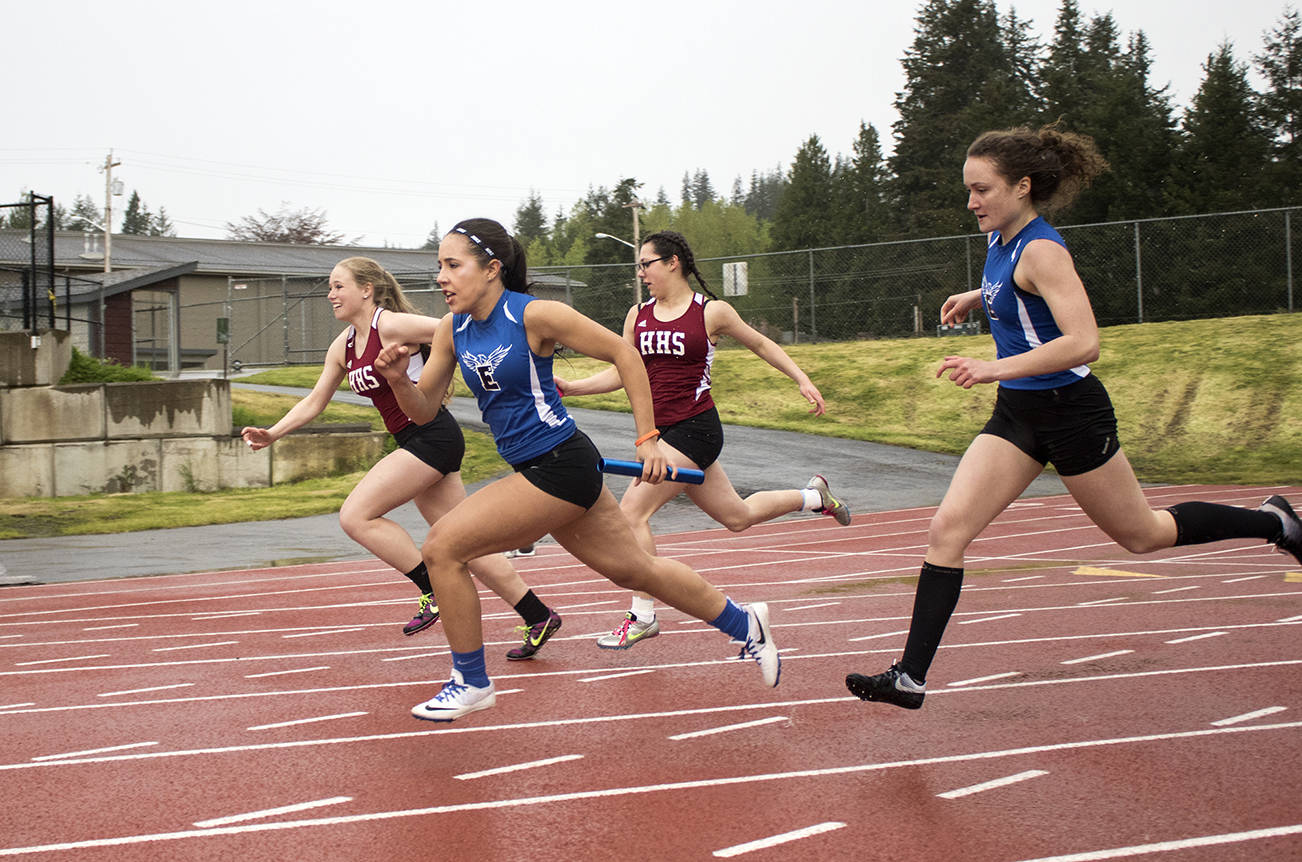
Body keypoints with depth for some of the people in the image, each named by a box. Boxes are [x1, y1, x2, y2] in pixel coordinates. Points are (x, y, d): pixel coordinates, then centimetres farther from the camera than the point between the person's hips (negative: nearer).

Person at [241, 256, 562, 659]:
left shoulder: (392, 325, -13)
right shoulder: (343, 347, 13)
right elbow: (313, 402, 19)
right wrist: (272, 434, 7)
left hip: (432, 434, -9)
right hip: (414, 442, 9)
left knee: (355, 515, -13)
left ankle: (435, 591, -7)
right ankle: (539, 617, 16)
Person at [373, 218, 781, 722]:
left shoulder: (533, 315, -17)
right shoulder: (453, 330, 4)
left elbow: (623, 353, -10)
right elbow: (423, 410, 8)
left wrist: (648, 438, -9)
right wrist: (399, 381, -14)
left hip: (560, 467, -8)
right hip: (535, 470, 8)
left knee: (442, 548, -12)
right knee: (634, 570, 19)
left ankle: (471, 682, 4)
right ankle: (744, 625, 37)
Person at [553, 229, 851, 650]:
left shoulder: (711, 311, -5)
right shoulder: (638, 315, 9)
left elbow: (759, 343, 9)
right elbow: (621, 371, 10)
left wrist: (803, 380, 8)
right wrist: (571, 386, -3)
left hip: (694, 429, -7)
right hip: (660, 431, 7)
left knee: (632, 510, -17)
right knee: (738, 516, 17)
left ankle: (642, 616, -7)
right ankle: (815, 496, 42)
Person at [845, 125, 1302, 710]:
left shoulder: (1041, 250, -22)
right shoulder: (1002, 241, 4)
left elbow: (1083, 342, -32)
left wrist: (994, 369, -36)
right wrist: (974, 297, 15)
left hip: (1069, 413, -8)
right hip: (1017, 416, 8)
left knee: (1141, 535, 11)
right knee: (947, 530, -7)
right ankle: (910, 678, -7)